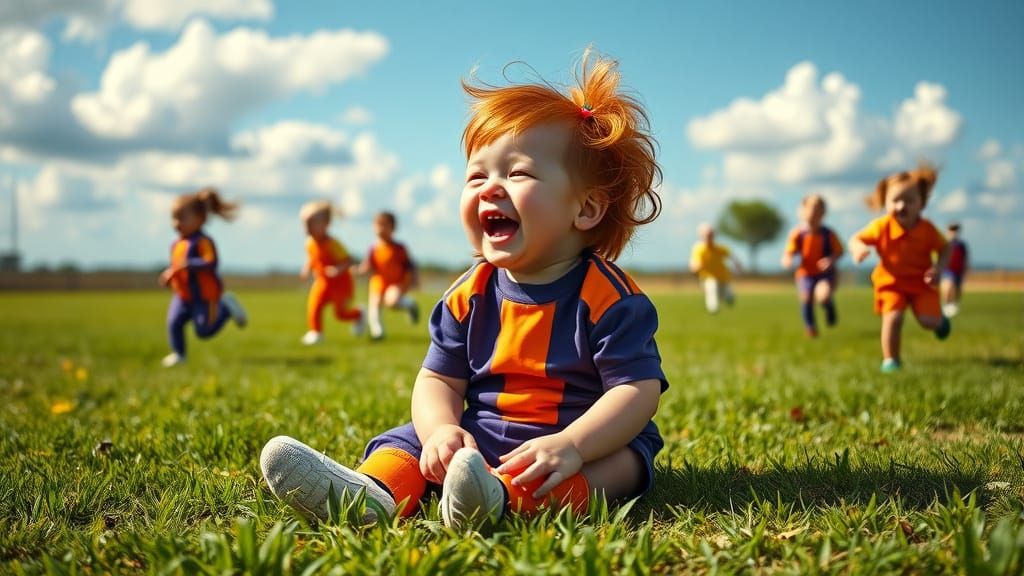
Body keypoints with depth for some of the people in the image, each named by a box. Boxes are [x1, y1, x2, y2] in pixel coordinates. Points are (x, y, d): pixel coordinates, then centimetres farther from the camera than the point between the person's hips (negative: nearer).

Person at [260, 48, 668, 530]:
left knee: (627, 458, -34)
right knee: (411, 439, -12)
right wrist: (441, 429, -22)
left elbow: (639, 389, -19)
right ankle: (373, 489, -44)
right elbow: (439, 380, 2)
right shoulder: (469, 296, 3)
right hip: (481, 436, 4)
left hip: (590, 440, -4)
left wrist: (571, 446, -35)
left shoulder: (607, 297, -13)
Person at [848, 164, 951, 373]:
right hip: (891, 283, -1)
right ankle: (890, 360, -5)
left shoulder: (927, 229, -12)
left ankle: (940, 320, 29)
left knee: (928, 320, -11)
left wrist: (938, 267, -15)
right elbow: (856, 239, -7)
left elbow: (944, 248, 2)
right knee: (893, 318, -21)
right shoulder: (881, 227, -15)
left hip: (921, 283, 1)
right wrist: (858, 249, -30)